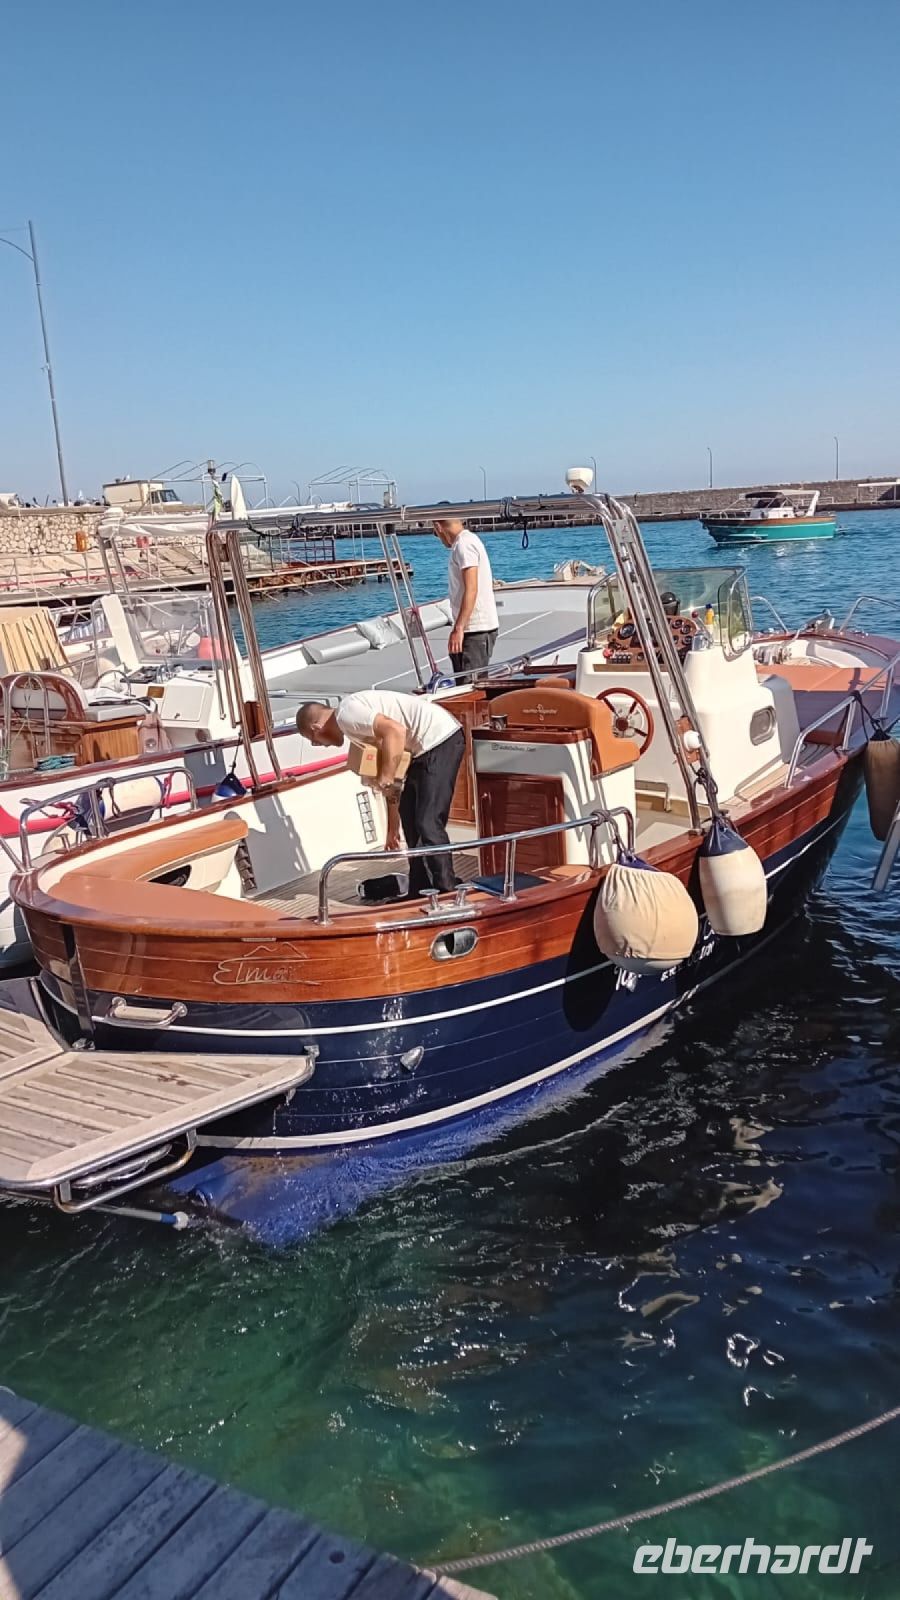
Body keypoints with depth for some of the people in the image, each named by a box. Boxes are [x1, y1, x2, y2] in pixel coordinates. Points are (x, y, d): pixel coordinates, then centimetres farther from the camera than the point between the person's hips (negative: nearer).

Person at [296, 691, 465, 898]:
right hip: (431, 743, 11)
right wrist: (392, 825, 24)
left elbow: (395, 731, -26)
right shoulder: (354, 724, 19)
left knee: (428, 823, -11)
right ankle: (421, 893, 25)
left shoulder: (347, 714, -12)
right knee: (409, 813, 18)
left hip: (441, 738, -11)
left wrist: (385, 780, -21)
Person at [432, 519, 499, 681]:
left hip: (476, 630, -10)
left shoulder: (463, 544, -13)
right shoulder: (470, 539, 18)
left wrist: (458, 629, -25)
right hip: (480, 627, 10)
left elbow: (471, 589, -22)